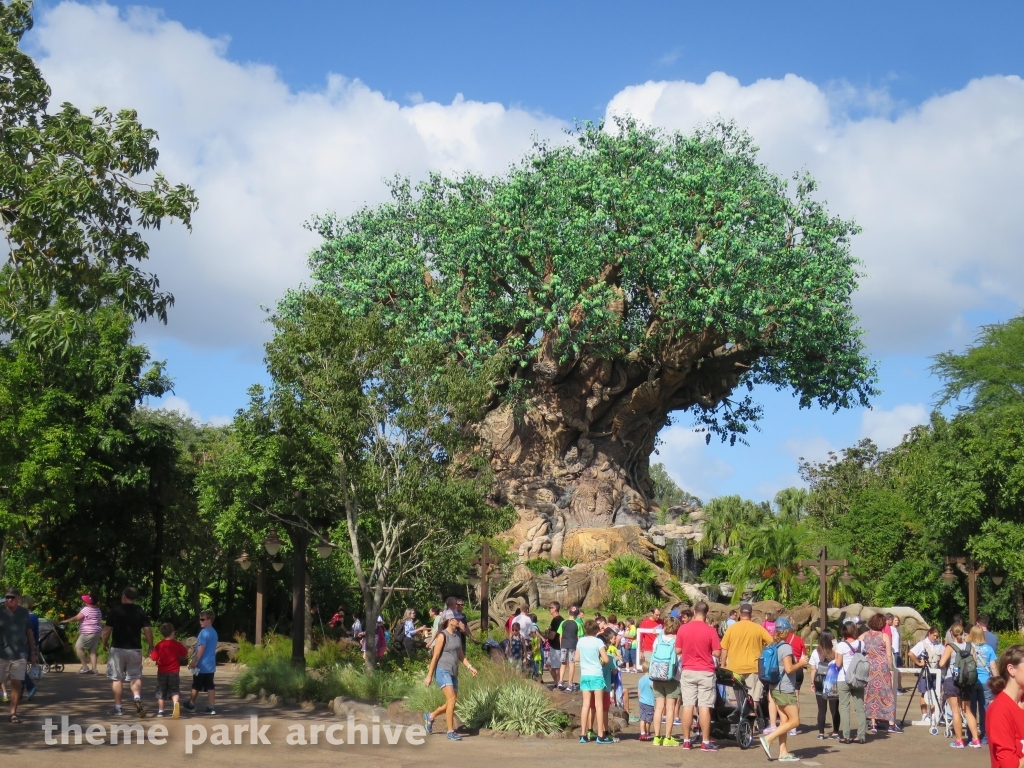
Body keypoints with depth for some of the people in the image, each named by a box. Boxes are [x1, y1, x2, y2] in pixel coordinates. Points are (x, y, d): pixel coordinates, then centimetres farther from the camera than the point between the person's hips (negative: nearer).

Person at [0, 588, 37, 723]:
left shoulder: (24, 613, 3)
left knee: (16, 684, 2)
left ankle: (14, 713, 9)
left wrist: (33, 653, 9)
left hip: (19, 655, 1)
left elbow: (29, 633, 10)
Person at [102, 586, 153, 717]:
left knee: (117, 678, 8)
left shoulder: (115, 610, -5)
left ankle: (118, 707, 10)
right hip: (135, 649, 2)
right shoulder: (141, 612, 1)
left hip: (118, 649, -2)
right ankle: (137, 698, -17)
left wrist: (105, 643, 11)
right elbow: (148, 630, -2)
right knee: (135, 677, 9)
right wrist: (151, 646, 10)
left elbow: (107, 630, -6)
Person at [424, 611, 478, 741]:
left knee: (452, 702, 10)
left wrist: (469, 666, 5)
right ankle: (450, 731, -9)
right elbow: (435, 656, -9)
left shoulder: (457, 635, 12)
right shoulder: (442, 636, -10)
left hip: (453, 673, 8)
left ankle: (430, 716, 32)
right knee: (452, 699, -16)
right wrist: (429, 675, -9)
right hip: (442, 671, -8)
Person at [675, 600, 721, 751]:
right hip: (705, 672, -2)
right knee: (704, 707, 0)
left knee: (687, 706, 6)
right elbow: (717, 653, -8)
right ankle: (706, 742, 2)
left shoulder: (683, 629, -3)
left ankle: (686, 741, 10)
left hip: (687, 672, 2)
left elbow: (678, 650, 2)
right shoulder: (710, 630, -10)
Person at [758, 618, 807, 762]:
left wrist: (798, 664, 18)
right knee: (794, 721, -2)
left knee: (784, 721, 9)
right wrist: (800, 663, -5)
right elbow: (789, 669, -22)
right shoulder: (786, 647, -15)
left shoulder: (773, 647, 10)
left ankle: (783, 752, 7)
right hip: (786, 689, -9)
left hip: (776, 688, 9)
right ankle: (768, 738, -9)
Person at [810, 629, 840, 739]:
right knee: (834, 709, 8)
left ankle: (821, 733, 5)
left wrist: (813, 682, 6)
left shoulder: (816, 652, -4)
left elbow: (813, 669, -1)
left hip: (820, 682, 0)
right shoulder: (836, 652, -8)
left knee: (821, 710, 5)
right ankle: (835, 732, 11)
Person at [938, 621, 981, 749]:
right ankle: (976, 740, 12)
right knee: (967, 711, 14)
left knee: (956, 711, 2)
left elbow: (941, 663, -17)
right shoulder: (970, 646, 3)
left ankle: (958, 741, 3)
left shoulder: (950, 647, -9)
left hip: (952, 681, -4)